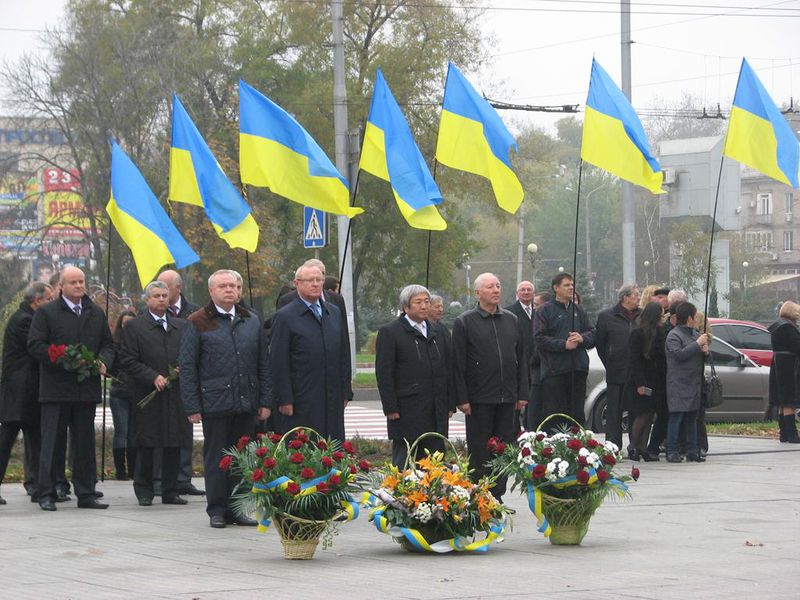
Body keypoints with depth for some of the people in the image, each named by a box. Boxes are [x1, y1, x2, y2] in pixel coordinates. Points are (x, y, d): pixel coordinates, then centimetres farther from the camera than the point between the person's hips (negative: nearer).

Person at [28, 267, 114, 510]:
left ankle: (85, 494, 13)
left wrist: (103, 361, -5)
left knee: (85, 444, 8)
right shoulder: (46, 313, -2)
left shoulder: (96, 313, 14)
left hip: (87, 389, 4)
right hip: (56, 389, -4)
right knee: (51, 443, -2)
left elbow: (108, 344, 17)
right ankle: (47, 495, 2)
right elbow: (35, 345, -8)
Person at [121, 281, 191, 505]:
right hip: (147, 394, -4)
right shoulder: (134, 327, 0)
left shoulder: (181, 327, 14)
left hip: (176, 393, 4)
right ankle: (144, 491, 9)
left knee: (174, 444, 4)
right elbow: (128, 361, -5)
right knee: (146, 444, -1)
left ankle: (170, 491, 12)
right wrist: (153, 377, -14)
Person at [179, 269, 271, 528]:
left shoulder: (251, 321, 12)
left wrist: (264, 401, 8)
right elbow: (187, 367, -2)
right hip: (214, 404, -4)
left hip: (246, 404, 4)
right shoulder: (197, 323, 0)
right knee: (216, 458, 1)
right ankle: (217, 510, 9)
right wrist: (192, 407, -7)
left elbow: (263, 364, 15)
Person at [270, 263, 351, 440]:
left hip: (333, 400, 5)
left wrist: (345, 392, 13)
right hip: (301, 404, -5)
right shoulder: (284, 317, -3)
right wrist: (284, 400, -11)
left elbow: (344, 355, 18)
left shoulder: (334, 313, 15)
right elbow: (278, 363, -6)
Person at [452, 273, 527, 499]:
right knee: (479, 451, 0)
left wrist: (522, 394, 8)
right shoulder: (465, 322, -3)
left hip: (507, 397, 4)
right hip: (479, 399, -4)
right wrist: (462, 399, -11)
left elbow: (520, 359, 14)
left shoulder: (511, 320, 11)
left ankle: (497, 496, 16)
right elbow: (458, 364, -5)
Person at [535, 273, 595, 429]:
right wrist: (563, 344, -15)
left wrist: (582, 338, -7)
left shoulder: (578, 310, 17)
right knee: (553, 415, -6)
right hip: (554, 370, -5)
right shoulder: (544, 310, 0)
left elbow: (592, 334, 15)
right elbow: (539, 339, -9)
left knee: (577, 413, 9)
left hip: (578, 369, 5)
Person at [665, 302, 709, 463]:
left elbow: (702, 356, 26)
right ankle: (671, 451, -6)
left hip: (694, 383, 8)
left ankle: (692, 451, 13)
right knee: (676, 417, -7)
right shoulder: (674, 335, -7)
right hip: (679, 384, -8)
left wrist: (705, 352, 2)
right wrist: (697, 344, -18)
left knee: (692, 418, 9)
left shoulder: (695, 334, 17)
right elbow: (679, 354, -22)